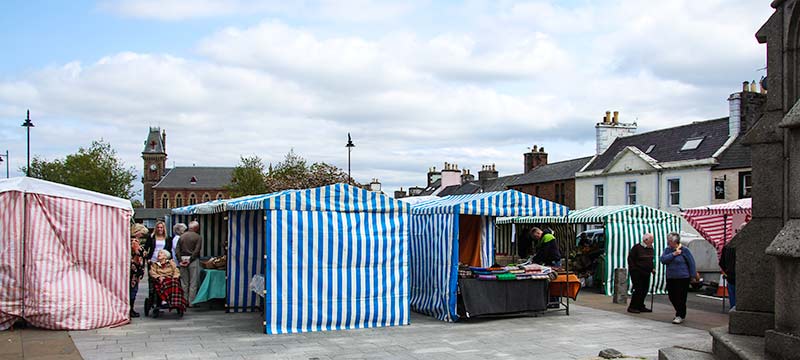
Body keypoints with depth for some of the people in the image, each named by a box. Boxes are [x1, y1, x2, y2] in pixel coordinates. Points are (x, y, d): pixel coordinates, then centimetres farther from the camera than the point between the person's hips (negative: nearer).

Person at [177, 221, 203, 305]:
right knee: (193, 283, 0)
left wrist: (181, 260, 0)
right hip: (193, 260, -4)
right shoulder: (198, 237, -5)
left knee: (184, 283, 10)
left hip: (183, 260, 5)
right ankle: (191, 302, 0)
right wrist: (190, 260, -11)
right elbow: (196, 250, -14)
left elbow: (177, 250, 4)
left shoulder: (182, 236, 9)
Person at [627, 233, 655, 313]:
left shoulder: (651, 249, 11)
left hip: (646, 273, 7)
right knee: (638, 290, -11)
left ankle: (640, 306, 19)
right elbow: (630, 258, -9)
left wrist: (652, 268, 10)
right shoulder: (637, 247, -11)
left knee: (645, 290, 8)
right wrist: (634, 269, -15)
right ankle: (632, 307, -4)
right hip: (637, 273, -7)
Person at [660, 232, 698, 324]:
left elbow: (691, 263, -4)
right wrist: (673, 254, -17)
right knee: (672, 297, 9)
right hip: (670, 278, 6)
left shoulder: (684, 250, -8)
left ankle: (680, 316, 7)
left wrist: (694, 275, -5)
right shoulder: (668, 250, 7)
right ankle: (680, 313, 28)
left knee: (680, 297, -4)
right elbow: (663, 259, -8)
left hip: (682, 278, -6)